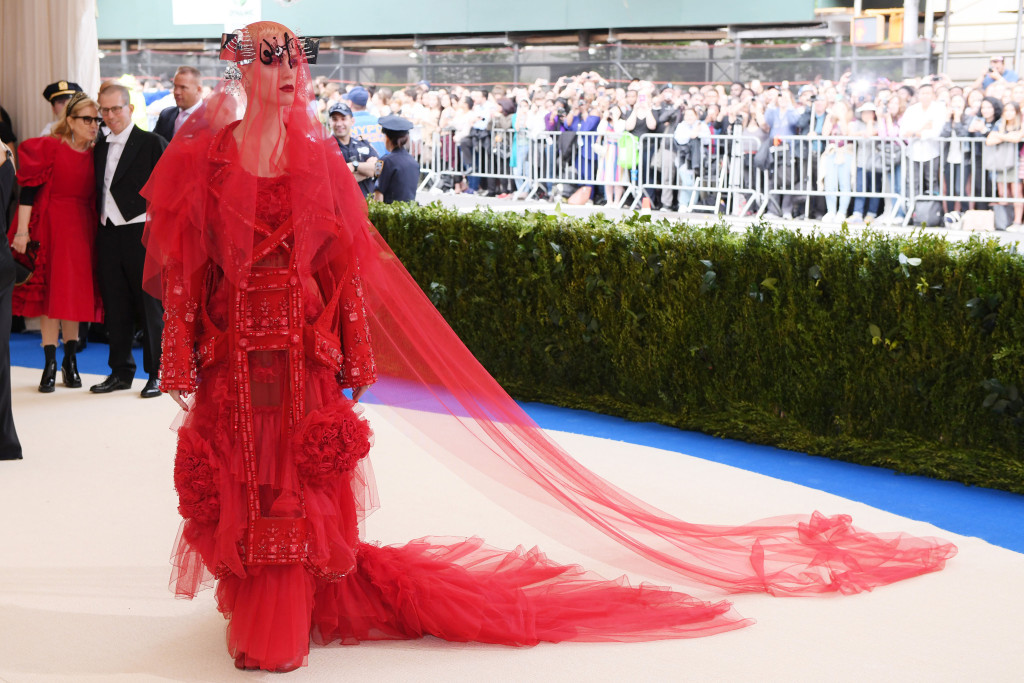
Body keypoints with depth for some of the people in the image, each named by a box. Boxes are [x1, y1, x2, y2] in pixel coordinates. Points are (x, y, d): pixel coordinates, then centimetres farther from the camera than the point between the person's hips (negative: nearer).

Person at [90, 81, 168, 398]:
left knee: (150, 305, 1)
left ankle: (157, 374, 9)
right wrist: (98, 232, 9)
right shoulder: (100, 147, 15)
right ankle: (121, 372, 20)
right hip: (108, 235, 6)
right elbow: (100, 191, 17)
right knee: (115, 307, 10)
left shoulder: (152, 143, -4)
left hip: (142, 233, -6)